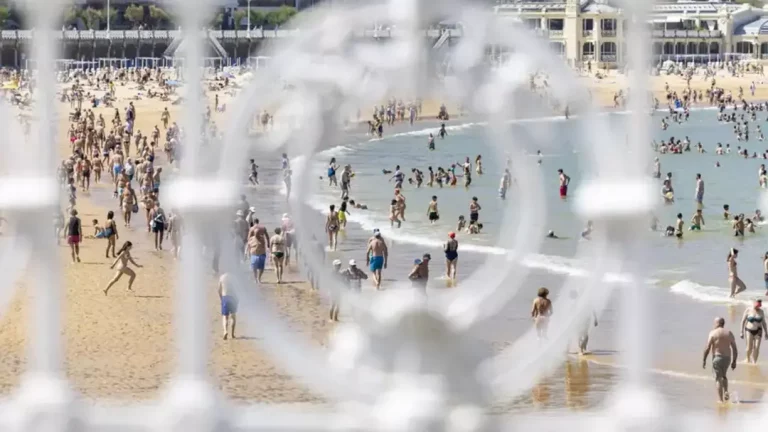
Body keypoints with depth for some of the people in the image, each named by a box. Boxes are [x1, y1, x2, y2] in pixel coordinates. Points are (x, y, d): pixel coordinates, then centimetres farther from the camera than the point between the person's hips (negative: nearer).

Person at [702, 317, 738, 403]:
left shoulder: (713, 333, -7)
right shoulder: (729, 334, 5)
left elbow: (707, 348, -11)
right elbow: (735, 349, 4)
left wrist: (704, 360, -4)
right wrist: (734, 361, 11)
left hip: (717, 357, -4)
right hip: (727, 358, 4)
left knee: (718, 379, 2)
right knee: (723, 376, 26)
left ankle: (721, 399, 0)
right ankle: (726, 392, 7)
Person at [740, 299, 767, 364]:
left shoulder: (761, 311, 0)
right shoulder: (748, 310, -7)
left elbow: (763, 322, 9)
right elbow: (743, 321, -2)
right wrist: (742, 332, -5)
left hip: (758, 331, 2)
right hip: (749, 331, -2)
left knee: (757, 348, -9)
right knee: (749, 348, -7)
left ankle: (754, 362, 0)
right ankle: (748, 359, 22)